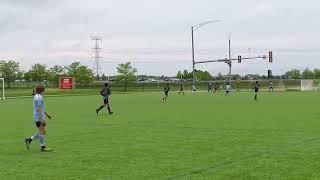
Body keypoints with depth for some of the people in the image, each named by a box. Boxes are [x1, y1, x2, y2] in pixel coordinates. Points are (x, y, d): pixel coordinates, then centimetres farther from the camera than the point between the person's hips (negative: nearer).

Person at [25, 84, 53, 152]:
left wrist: (46, 114, 28)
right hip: (39, 117, -10)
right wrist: (42, 119, -23)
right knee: (42, 132, -4)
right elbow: (39, 109, -21)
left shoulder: (36, 96, 15)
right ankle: (43, 147, 1)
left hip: (38, 117, 10)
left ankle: (29, 140, 15)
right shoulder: (39, 97, -16)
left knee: (41, 132, 15)